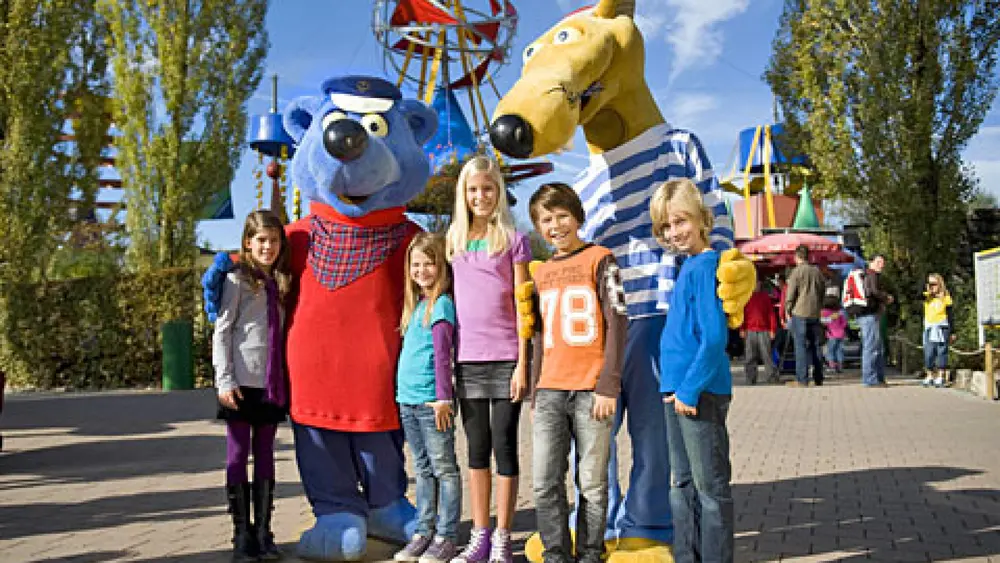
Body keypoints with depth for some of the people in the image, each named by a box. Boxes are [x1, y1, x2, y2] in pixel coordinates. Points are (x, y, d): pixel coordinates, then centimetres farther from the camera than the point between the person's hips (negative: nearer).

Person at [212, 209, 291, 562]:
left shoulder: (280, 282, 11)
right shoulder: (237, 280, -3)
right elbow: (221, 332, -5)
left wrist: (286, 380, 7)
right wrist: (224, 380, -13)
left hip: (272, 384, 5)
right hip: (241, 383, -5)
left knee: (265, 457, 9)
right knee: (238, 457, 2)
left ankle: (263, 533, 16)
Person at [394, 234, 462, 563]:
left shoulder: (441, 303, -9)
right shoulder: (415, 302, 14)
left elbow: (442, 353, -15)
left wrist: (443, 397, -19)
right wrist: (402, 392, 17)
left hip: (431, 400, -8)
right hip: (408, 399, 8)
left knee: (443, 469, 1)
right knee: (423, 470, 14)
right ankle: (424, 533, 22)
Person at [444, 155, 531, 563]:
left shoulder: (513, 241, -1)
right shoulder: (454, 241, 10)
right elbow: (452, 298, 13)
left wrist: (522, 363, -9)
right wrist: (448, 358, 5)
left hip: (505, 359, -4)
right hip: (467, 360, 4)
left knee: (504, 446, 2)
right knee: (477, 448, 10)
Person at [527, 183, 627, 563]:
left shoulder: (600, 260, 1)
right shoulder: (541, 274, 16)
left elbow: (617, 323, -5)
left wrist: (608, 386, -11)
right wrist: (535, 394, 16)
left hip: (591, 390, -4)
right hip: (550, 392, 4)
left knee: (593, 484, 3)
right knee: (545, 484, 2)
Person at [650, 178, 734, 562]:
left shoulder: (705, 265, -14)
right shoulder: (688, 265, 13)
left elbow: (713, 338, -20)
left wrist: (690, 389, -19)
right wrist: (675, 388, 16)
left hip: (700, 392, -9)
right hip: (676, 390, 9)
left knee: (710, 486, 2)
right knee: (682, 485, 16)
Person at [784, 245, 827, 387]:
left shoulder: (796, 272, -7)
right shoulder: (817, 272, 10)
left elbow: (790, 294, -8)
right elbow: (823, 292, 16)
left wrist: (788, 311, 2)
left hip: (799, 313, -5)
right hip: (815, 314, 5)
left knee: (801, 346, -5)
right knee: (815, 346, 10)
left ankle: (802, 380, -7)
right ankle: (818, 379, 14)